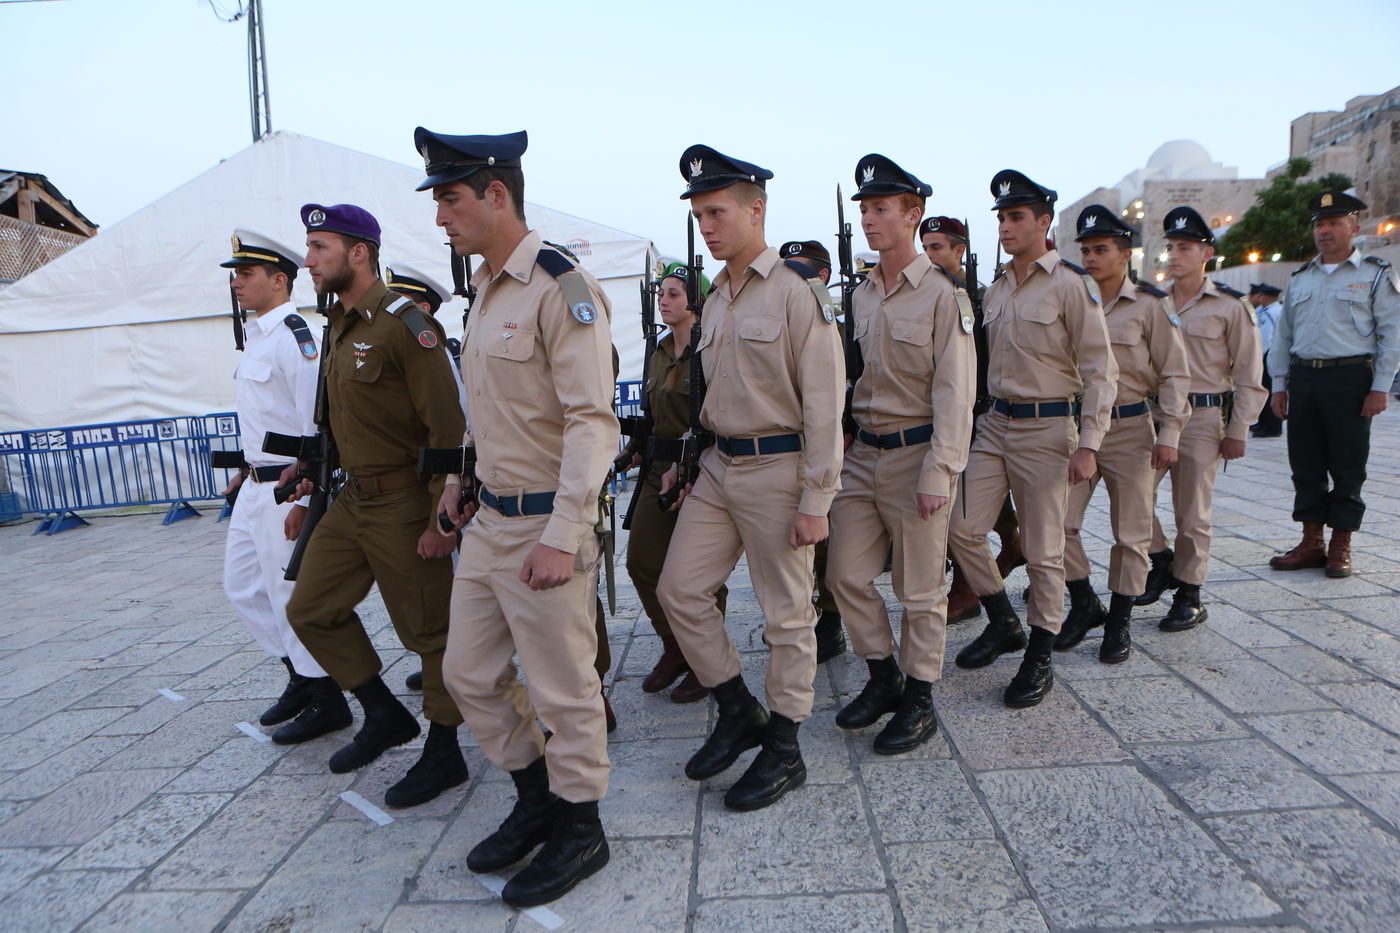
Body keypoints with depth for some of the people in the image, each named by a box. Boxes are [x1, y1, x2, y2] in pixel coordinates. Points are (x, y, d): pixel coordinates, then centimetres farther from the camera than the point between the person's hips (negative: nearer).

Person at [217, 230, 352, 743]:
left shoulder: (295, 337, -17)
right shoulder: (257, 338, 14)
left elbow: (319, 422, -22)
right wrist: (246, 470, 22)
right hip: (255, 489, 10)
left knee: (293, 597, -1)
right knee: (243, 586, 17)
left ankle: (326, 702, 15)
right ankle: (300, 676, 31)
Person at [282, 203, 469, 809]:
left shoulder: (404, 325, -16)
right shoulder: (339, 326, 12)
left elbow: (447, 428, -20)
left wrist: (439, 519, -21)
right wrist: (312, 465, 18)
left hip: (403, 503, -9)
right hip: (353, 498, 10)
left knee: (428, 631, 2)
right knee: (311, 609, 15)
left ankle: (443, 753, 19)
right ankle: (385, 715, 30)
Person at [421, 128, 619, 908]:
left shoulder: (563, 289, -16)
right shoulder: (487, 290, 13)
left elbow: (593, 423, -22)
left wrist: (561, 537, -25)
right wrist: (463, 478, 22)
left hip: (546, 525, -9)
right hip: (489, 521, 9)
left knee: (563, 689, 5)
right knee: (471, 674, 17)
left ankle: (580, 830, 27)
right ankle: (536, 800, 37)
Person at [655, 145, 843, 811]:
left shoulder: (797, 290, -11)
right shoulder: (715, 299, 13)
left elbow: (824, 402, -15)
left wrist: (815, 500, -17)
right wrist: (694, 462, 16)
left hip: (777, 469, -8)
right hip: (719, 466, 8)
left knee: (786, 614, 4)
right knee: (679, 590, 7)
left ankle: (783, 750, 20)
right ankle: (738, 712, 25)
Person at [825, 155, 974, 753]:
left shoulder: (942, 295, -9)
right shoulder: (861, 295, 11)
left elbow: (954, 392, -13)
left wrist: (937, 474, -18)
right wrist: (848, 446, 13)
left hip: (914, 454, -6)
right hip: (861, 453, 7)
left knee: (919, 588, 5)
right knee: (846, 575, 8)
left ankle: (919, 701, 21)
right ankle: (883, 676, 28)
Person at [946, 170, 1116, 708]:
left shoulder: (1071, 285, -8)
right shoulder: (995, 291, 12)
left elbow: (1100, 370, -10)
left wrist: (1087, 444, -15)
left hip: (1047, 429, -6)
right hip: (994, 424, 6)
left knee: (1043, 550, 2)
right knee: (962, 528, 1)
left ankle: (1039, 658, 18)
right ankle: (1003, 623, 23)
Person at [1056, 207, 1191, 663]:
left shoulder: (1149, 305, -2)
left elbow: (1175, 373, -1)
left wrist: (1169, 434, -8)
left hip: (1130, 427, -3)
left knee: (1131, 531, 5)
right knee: (1058, 521, -3)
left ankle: (1118, 622, 19)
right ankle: (1084, 604, 18)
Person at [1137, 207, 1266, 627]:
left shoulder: (1230, 306, -2)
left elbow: (1248, 375, -1)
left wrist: (1237, 432, -5)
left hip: (1202, 417, -4)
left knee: (1192, 513, 2)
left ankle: (1189, 596, 16)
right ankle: (1162, 562, 21)